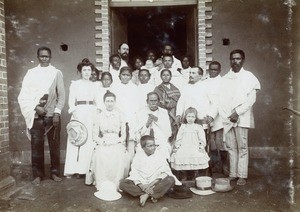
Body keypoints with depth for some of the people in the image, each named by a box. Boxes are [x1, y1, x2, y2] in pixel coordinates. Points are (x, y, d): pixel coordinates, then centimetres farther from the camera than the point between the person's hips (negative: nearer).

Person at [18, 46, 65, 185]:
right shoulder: (31, 73, 8)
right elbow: (24, 95, 3)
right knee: (36, 146, 2)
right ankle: (38, 174, 15)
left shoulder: (57, 73, 6)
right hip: (36, 115, 1)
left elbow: (61, 95, 2)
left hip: (52, 115, 0)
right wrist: (36, 107, -10)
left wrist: (57, 113, -6)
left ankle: (55, 172, 17)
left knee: (54, 145, 4)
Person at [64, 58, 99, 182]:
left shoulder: (94, 85, 15)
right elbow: (71, 101, 1)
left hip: (91, 114, 3)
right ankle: (72, 170, 2)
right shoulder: (75, 84, 7)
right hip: (79, 113, -3)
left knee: (89, 142, -1)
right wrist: (74, 114, -12)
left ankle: (84, 169, 6)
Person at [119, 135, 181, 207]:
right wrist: (142, 186, -24)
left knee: (171, 180, -28)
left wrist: (151, 184, -20)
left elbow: (163, 173, -9)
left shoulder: (159, 156, -1)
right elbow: (134, 173, -7)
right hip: (140, 183, 1)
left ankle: (146, 195, -26)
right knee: (123, 183, -23)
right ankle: (153, 195, -25)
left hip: (155, 183, -1)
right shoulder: (138, 156, 1)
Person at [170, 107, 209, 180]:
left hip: (195, 147, -2)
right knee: (178, 156, -21)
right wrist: (177, 146, 5)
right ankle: (184, 174, 5)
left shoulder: (198, 127, 8)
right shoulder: (183, 126, 15)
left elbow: (202, 138, 4)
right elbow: (178, 137, 14)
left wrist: (201, 146, -8)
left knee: (198, 156, -29)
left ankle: (195, 173, 0)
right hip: (184, 147, 2)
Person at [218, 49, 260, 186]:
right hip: (227, 118, 4)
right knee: (231, 147, 6)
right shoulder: (225, 78, 13)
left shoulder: (249, 77, 3)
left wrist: (237, 113, -12)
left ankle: (242, 175, 5)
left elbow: (251, 99, -5)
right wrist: (227, 115, -3)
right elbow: (221, 99, 9)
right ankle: (233, 174, 14)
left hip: (242, 117, -3)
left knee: (242, 147, -2)